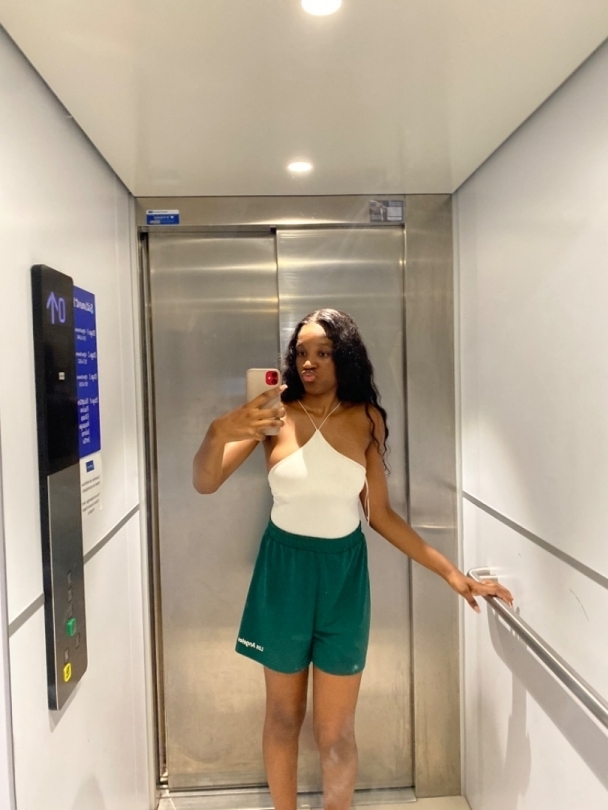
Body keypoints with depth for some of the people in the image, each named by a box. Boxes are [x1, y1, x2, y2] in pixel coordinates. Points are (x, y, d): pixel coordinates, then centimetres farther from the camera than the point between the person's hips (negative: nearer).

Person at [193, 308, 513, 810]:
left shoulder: (367, 419, -4)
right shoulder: (275, 415, -9)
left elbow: (380, 514, 0)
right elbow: (205, 484, -14)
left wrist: (450, 571, -3)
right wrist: (218, 433, -36)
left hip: (343, 573, 0)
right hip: (283, 570, 0)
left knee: (336, 731, 8)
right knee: (284, 716, 18)